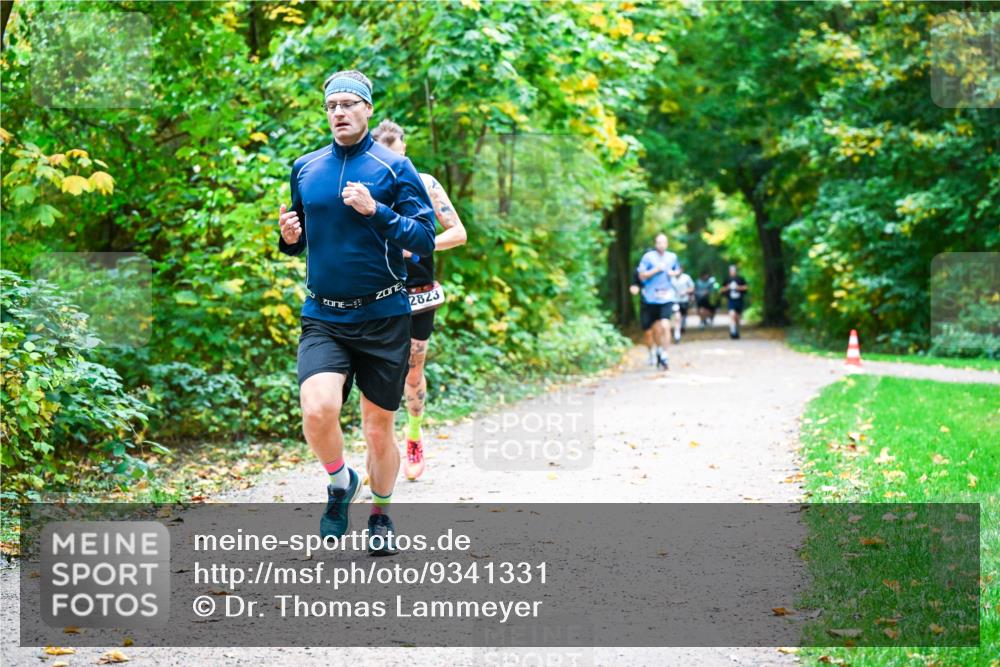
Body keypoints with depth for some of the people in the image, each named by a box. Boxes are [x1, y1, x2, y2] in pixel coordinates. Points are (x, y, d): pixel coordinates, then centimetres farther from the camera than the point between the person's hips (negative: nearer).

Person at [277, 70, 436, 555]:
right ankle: (340, 482, 9)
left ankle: (381, 515, 33)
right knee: (317, 410, -22)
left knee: (378, 428, 8)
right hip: (323, 318, 2)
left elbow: (425, 238, -8)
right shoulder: (305, 168, 8)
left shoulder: (394, 168, -3)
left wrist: (376, 210, -20)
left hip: (382, 316, -1)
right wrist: (289, 238, -3)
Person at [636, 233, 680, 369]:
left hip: (667, 297, 0)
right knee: (656, 328, 10)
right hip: (652, 297, 0)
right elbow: (641, 275, -5)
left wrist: (674, 273, 1)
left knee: (665, 326, -17)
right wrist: (656, 270, -16)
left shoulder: (672, 257, 6)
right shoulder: (648, 257, -3)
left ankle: (664, 356, -12)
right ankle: (659, 350, 36)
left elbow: (678, 270, 24)